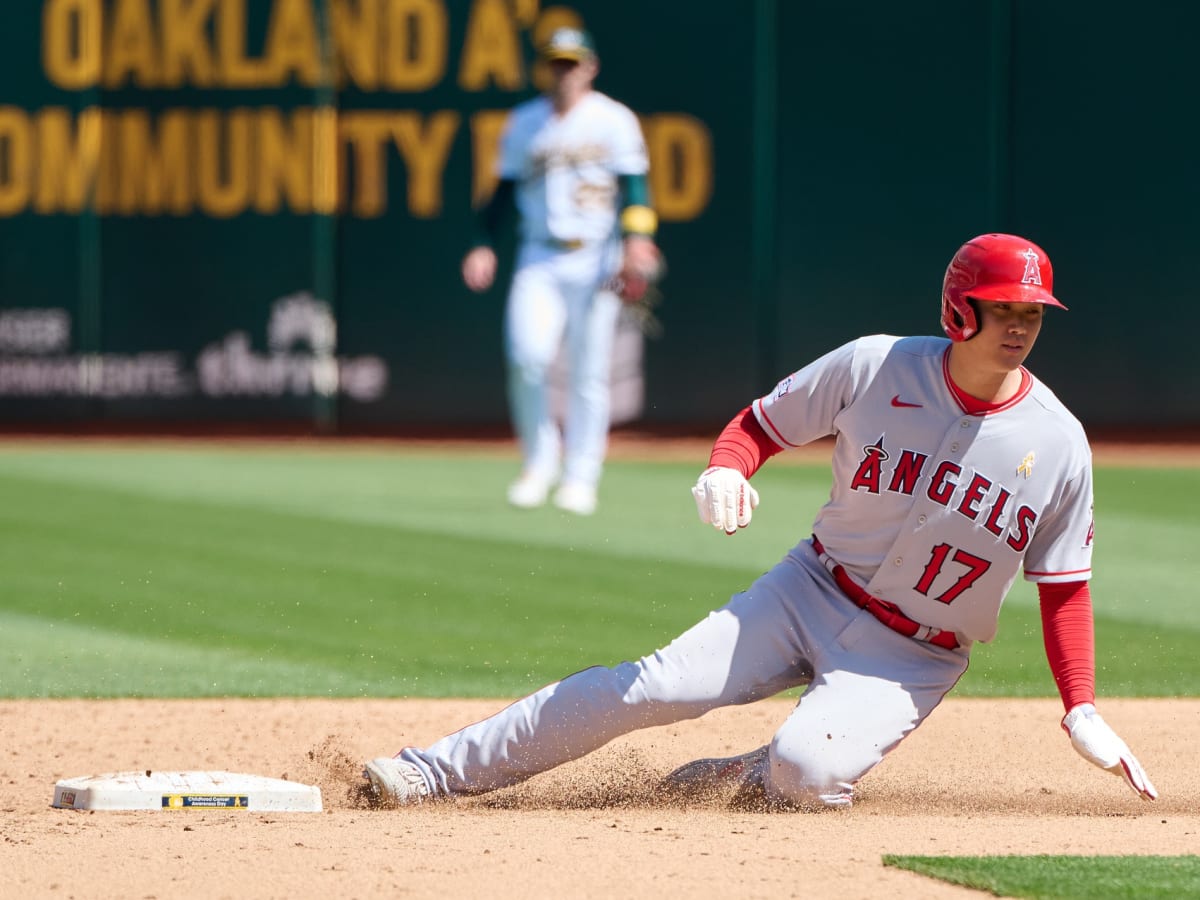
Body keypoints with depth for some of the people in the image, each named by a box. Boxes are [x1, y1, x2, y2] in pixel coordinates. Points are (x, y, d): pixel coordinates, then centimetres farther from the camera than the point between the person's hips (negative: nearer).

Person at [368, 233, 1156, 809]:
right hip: (812, 591, 1)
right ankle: (438, 772, -10)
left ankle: (754, 778, 6)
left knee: (806, 770, -30)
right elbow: (762, 422, 3)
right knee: (653, 686, -17)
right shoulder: (875, 368, -9)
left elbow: (1065, 586, 0)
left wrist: (1083, 713, -7)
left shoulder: (1058, 444, -9)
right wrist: (726, 470, -20)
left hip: (911, 662, -1)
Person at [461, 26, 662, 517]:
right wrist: (484, 245, 3)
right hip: (539, 260, 2)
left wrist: (636, 242, -19)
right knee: (526, 357, -16)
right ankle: (539, 461, 2)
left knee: (589, 374, -3)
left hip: (596, 261, -2)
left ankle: (580, 478, 5)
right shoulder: (523, 123, 12)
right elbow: (505, 191, 15)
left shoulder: (614, 121, 2)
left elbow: (634, 188, -4)